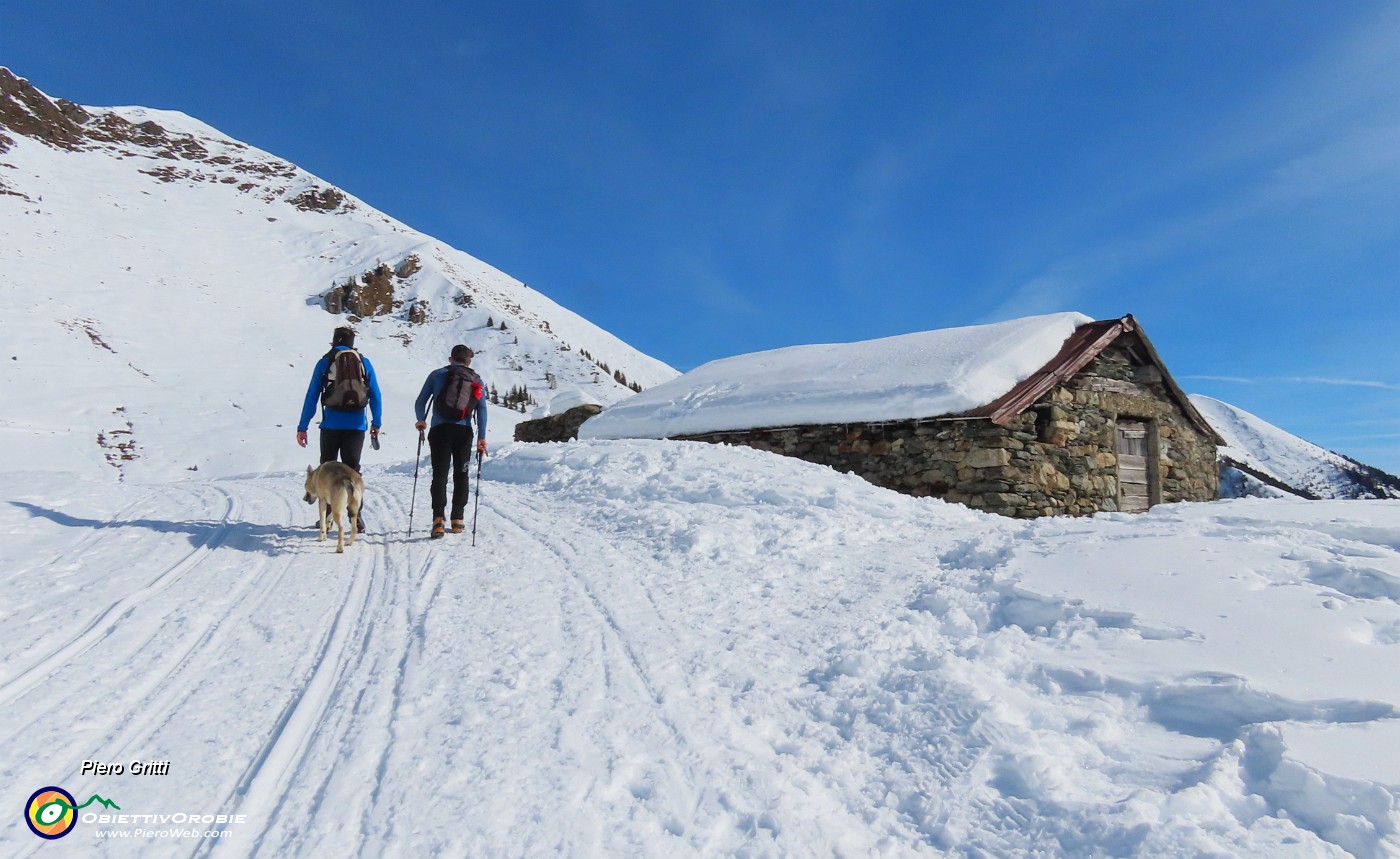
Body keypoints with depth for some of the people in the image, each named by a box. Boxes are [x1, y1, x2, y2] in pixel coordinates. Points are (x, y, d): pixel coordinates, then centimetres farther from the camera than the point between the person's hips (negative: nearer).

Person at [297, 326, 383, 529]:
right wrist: (376, 423, 11)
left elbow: (312, 396, 0)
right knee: (352, 470, 7)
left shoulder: (324, 362, 2)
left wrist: (302, 427, 3)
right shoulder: (364, 362, 4)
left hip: (331, 426, -1)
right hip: (356, 427, 1)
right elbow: (375, 396, 3)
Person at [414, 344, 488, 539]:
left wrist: (421, 421, 21)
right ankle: (457, 519, 15)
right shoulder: (476, 380, 12)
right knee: (461, 476, 13)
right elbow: (482, 409, 1)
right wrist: (482, 437, -1)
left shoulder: (437, 374, 10)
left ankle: (438, 519, -15)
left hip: (440, 430, -1)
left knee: (439, 475, -1)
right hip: (464, 431, 1)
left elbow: (420, 403, 6)